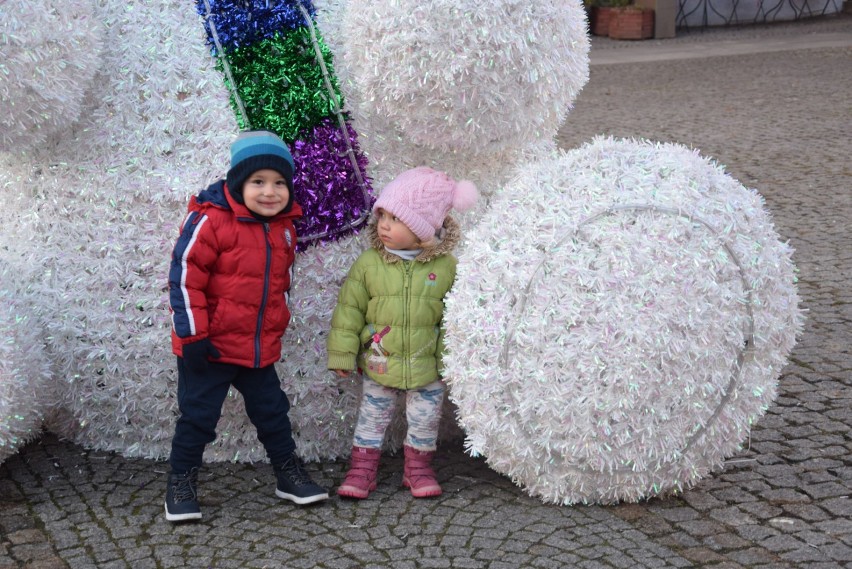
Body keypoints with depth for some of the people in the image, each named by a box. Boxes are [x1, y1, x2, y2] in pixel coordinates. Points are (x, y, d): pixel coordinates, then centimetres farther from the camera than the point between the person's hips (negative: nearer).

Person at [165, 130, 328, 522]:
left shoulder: (284, 228, 4)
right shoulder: (210, 220, -17)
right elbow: (184, 278, -16)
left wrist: (277, 326, 22)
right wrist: (192, 335, -18)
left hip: (261, 348, 6)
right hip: (211, 347, -5)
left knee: (272, 411, 16)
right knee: (198, 416, 3)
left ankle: (289, 474, 32)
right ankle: (181, 483, 19)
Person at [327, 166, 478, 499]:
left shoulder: (445, 266, -9)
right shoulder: (368, 263, -9)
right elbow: (349, 310, -4)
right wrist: (342, 354, -4)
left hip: (427, 368, 0)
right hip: (378, 366, 0)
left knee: (425, 422, 14)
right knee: (371, 419, 13)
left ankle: (418, 468, 34)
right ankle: (362, 468, 27)